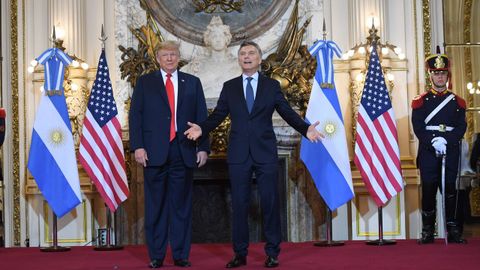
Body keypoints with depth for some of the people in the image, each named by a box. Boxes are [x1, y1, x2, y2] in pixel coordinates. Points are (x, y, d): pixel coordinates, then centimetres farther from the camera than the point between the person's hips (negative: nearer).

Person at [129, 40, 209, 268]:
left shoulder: (192, 83, 13)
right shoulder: (145, 82, 10)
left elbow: (201, 117, 10)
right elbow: (135, 115, 4)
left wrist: (203, 147, 2)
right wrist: (137, 146, -6)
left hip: (183, 152, 1)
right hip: (155, 152, -1)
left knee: (181, 204, 3)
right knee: (155, 206, 3)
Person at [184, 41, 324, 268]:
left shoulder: (272, 85, 7)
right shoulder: (229, 87, 10)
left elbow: (287, 113, 4)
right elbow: (217, 115, 5)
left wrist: (306, 129, -11)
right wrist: (201, 129, -12)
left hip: (265, 153, -1)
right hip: (238, 154, 1)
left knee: (270, 202, 1)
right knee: (239, 204, 4)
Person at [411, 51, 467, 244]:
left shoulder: (457, 102, 11)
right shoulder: (420, 101, 7)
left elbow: (461, 127, 1)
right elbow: (418, 127, -3)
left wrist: (446, 140, -16)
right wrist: (433, 141, -18)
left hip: (451, 152, 1)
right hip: (427, 152, -1)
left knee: (450, 190, 0)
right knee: (428, 190, -1)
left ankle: (453, 230, 5)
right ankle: (427, 232, 5)